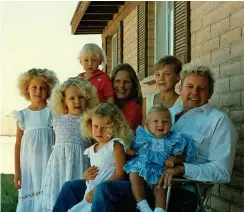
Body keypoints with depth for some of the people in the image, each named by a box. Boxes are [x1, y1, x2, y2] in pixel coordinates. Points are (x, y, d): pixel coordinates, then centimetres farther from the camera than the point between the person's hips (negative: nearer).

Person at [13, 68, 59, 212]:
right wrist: (17, 171, 5)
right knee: (29, 199, 4)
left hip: (48, 162, -2)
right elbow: (18, 144, 7)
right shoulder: (23, 115, 6)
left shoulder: (53, 112, 0)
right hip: (28, 162, 2)